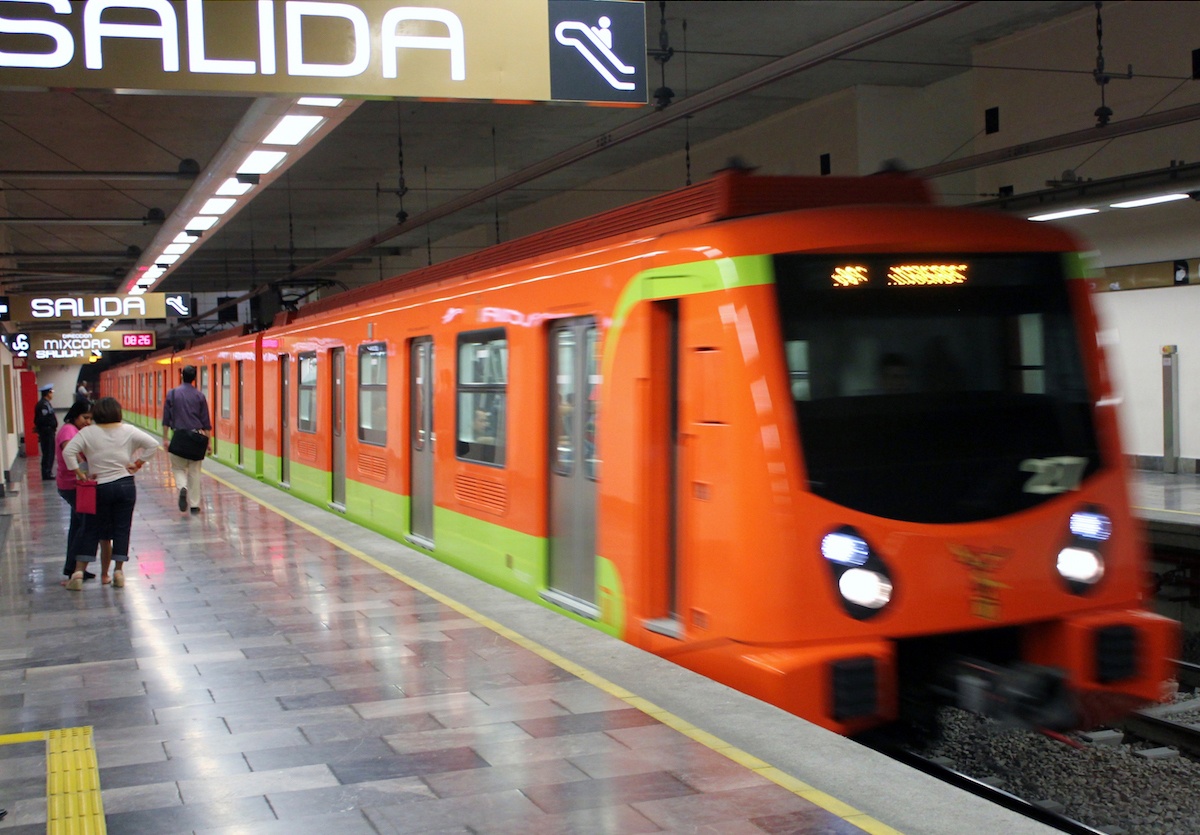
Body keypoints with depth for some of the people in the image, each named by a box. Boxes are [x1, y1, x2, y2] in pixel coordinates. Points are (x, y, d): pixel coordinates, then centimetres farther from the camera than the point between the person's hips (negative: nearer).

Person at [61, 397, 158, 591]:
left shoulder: (88, 433, -4)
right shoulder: (128, 431, 0)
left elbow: (68, 452, -15)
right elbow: (152, 444, -2)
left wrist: (79, 474, -8)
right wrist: (138, 463, 1)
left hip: (100, 488, -1)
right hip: (126, 485, 1)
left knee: (91, 530, 7)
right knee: (122, 529, 8)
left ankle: (78, 572, 4)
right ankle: (119, 571, 7)